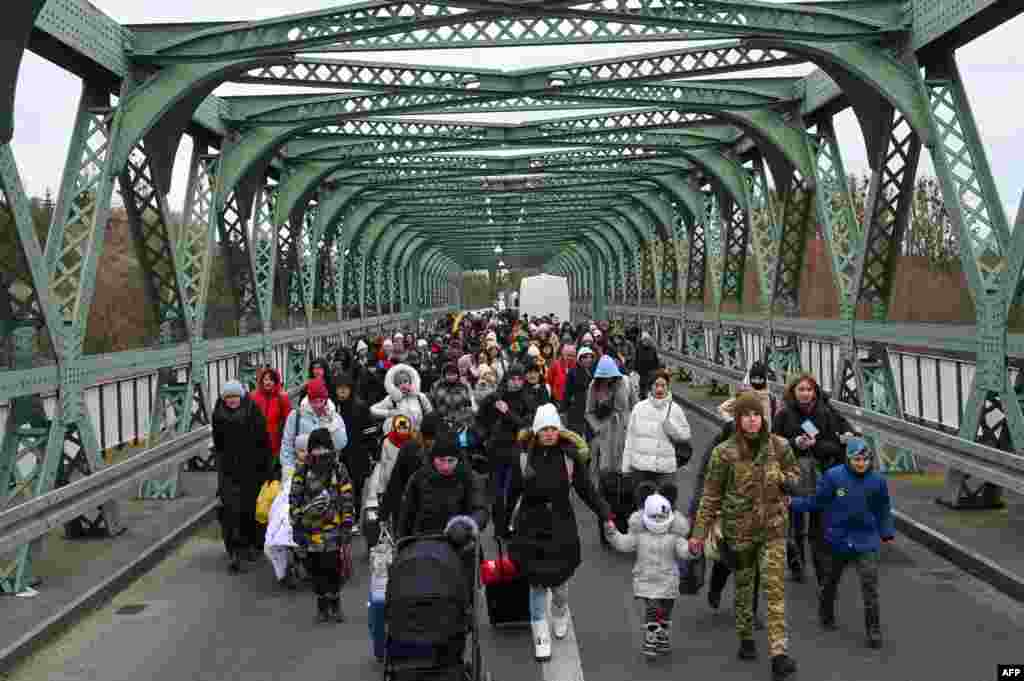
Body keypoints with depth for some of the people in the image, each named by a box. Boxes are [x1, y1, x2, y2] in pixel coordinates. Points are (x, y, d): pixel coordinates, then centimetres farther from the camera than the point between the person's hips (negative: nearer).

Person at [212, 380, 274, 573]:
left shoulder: (253, 411, -8)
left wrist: (268, 468, -8)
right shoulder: (219, 414, 1)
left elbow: (263, 441, -7)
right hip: (228, 469, 1)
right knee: (231, 510, -9)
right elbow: (218, 442, 14)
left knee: (251, 508, 12)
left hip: (252, 469, -1)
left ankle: (251, 544, 33)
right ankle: (234, 553, -10)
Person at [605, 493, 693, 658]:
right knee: (651, 611, -11)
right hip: (646, 581, -1)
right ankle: (650, 642, -2)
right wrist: (612, 533, -19)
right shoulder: (639, 535, -3)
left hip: (667, 582, 1)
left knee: (665, 613, 14)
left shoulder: (674, 537, -5)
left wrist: (692, 548, -36)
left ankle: (663, 640, 32)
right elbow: (623, 544, -5)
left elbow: (683, 551, -14)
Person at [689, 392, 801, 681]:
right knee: (743, 585, 14)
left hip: (773, 527, 1)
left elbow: (795, 472, 13)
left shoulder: (779, 446, -4)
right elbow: (711, 494, -4)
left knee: (775, 587, -7)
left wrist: (784, 479, -12)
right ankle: (746, 638, 35)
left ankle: (779, 653, -9)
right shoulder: (725, 452, -10)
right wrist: (699, 532, -4)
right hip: (739, 527, 0)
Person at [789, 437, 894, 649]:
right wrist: (792, 503, -8)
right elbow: (816, 502, -4)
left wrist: (887, 533, 9)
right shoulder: (833, 476, -14)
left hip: (866, 542, 0)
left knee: (870, 587, -10)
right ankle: (826, 617, 43)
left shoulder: (878, 481, -7)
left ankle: (874, 630, 1)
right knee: (830, 582, 19)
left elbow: (883, 510, 8)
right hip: (837, 539, 1)